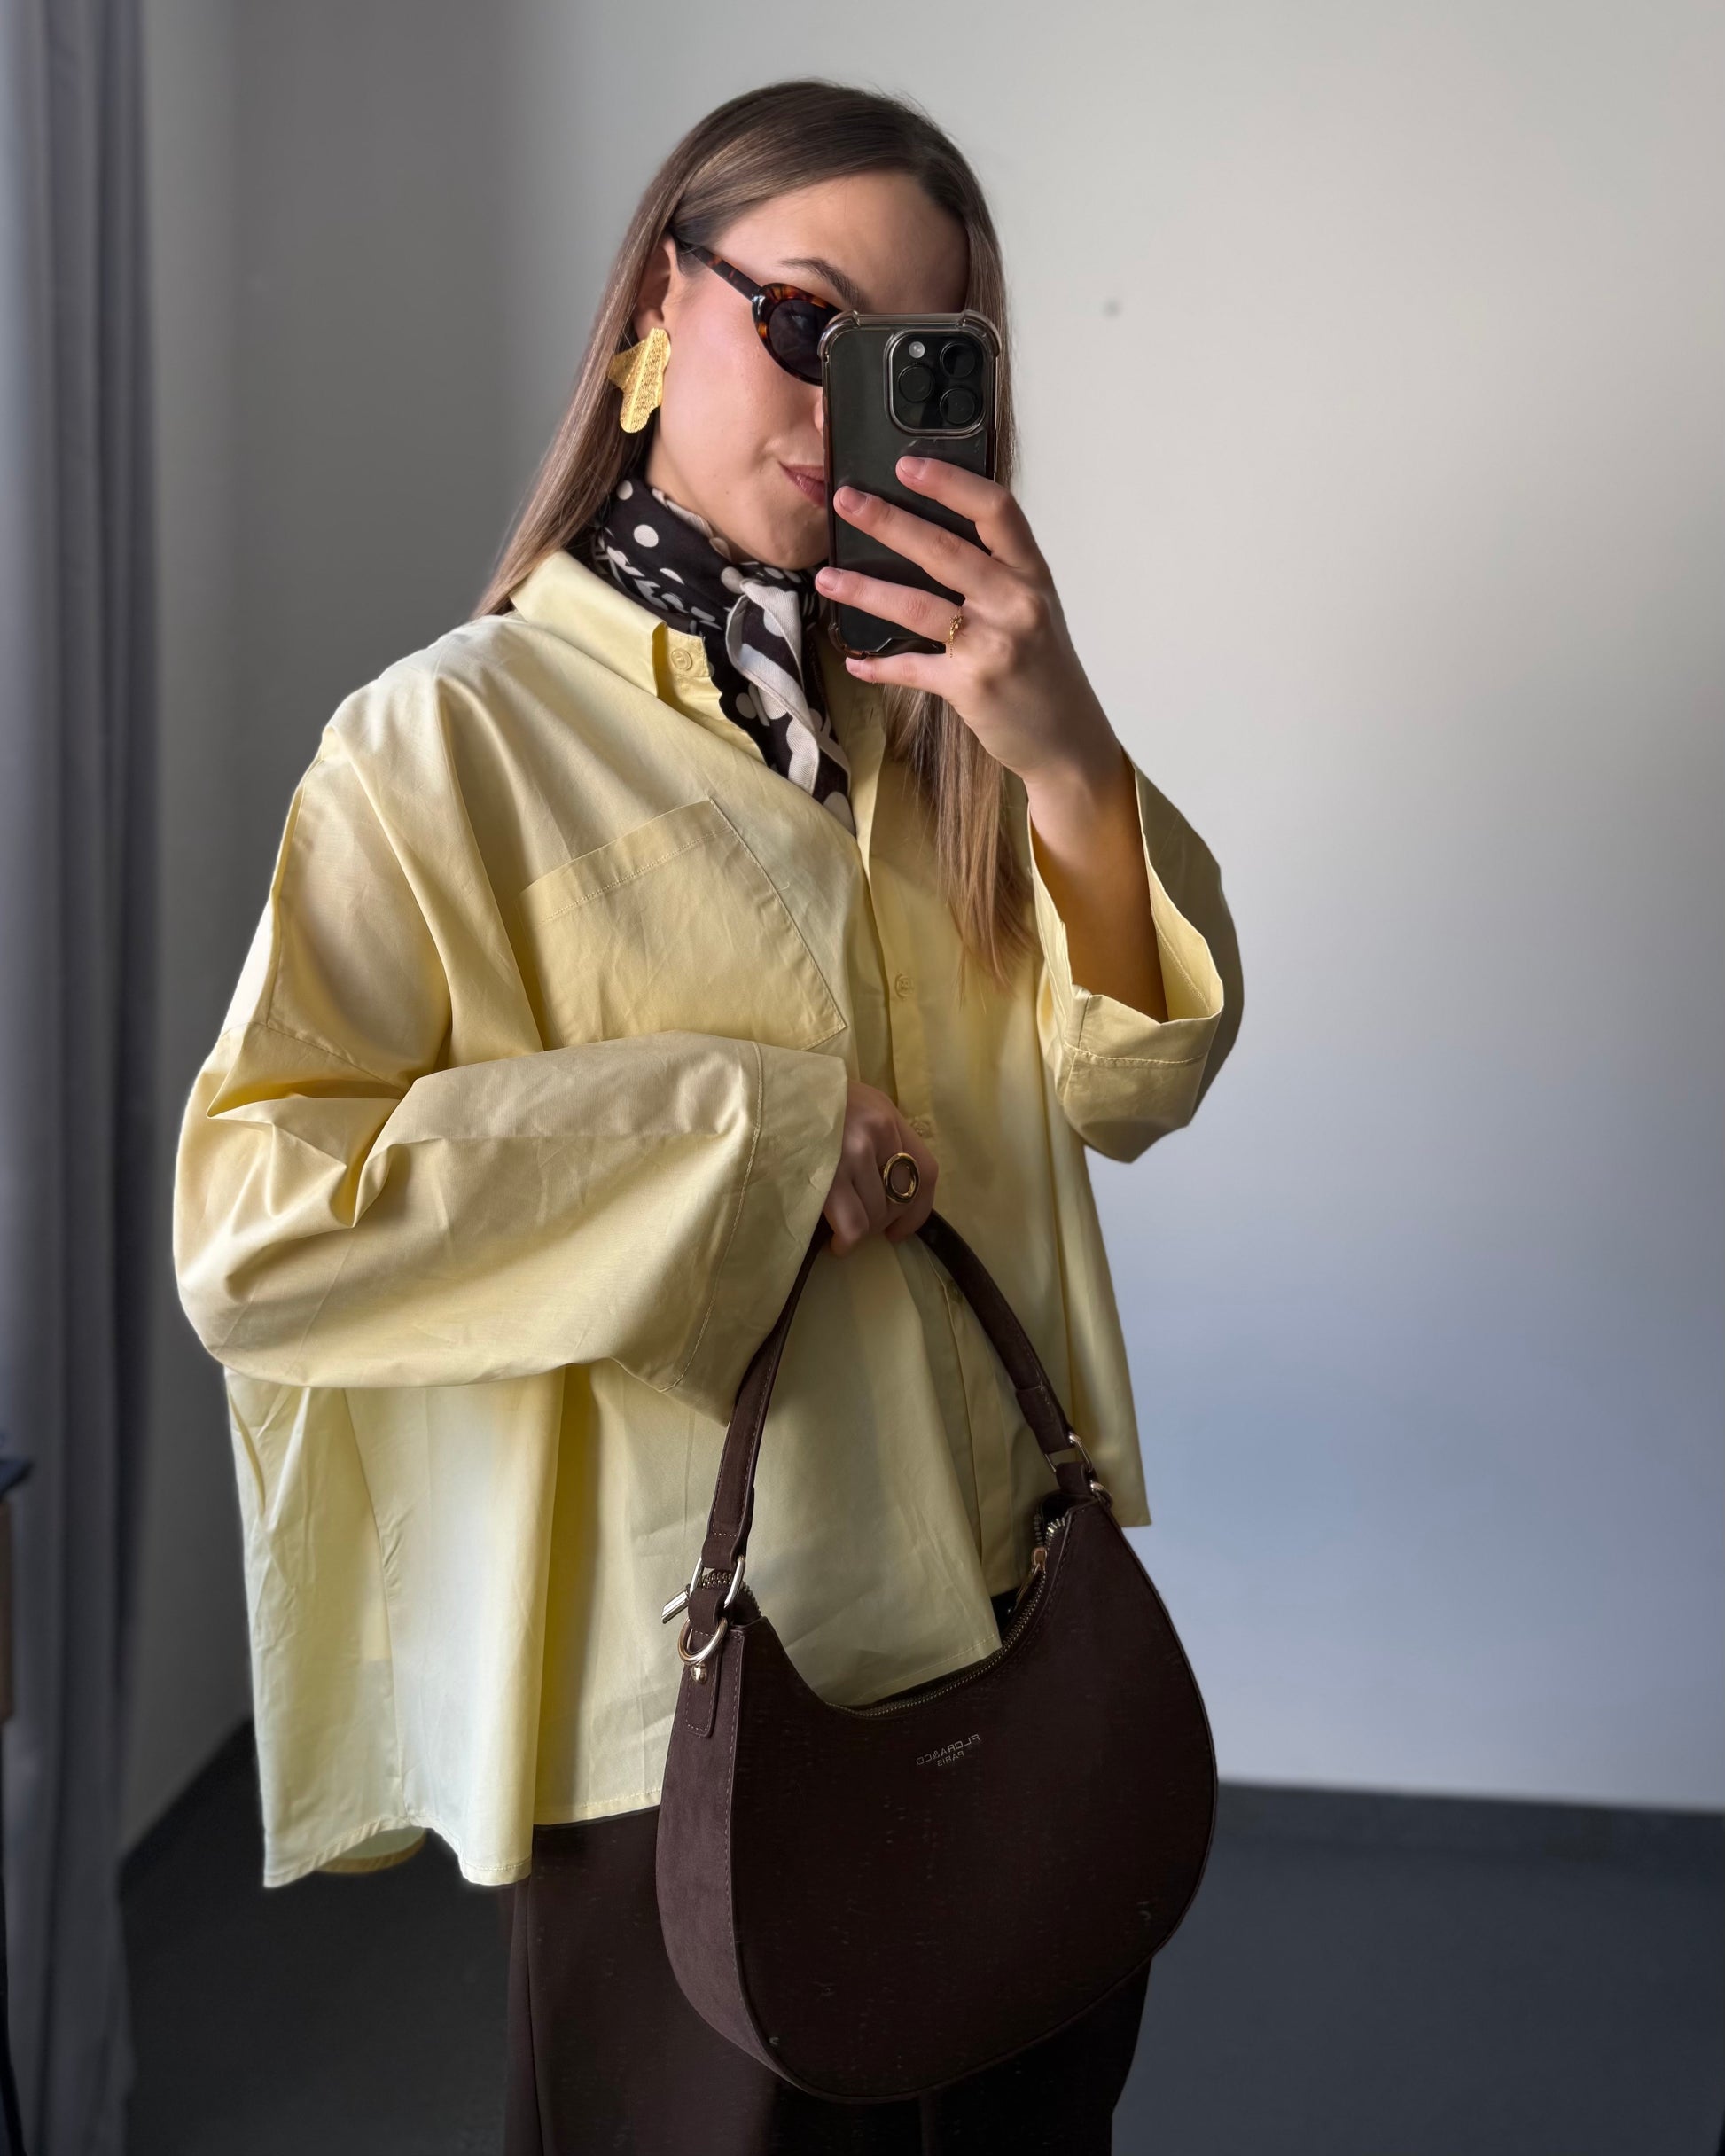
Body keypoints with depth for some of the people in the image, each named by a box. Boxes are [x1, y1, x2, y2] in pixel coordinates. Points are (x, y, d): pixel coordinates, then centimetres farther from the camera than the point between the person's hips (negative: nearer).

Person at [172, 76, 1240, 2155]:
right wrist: (749, 1124, -23)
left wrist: (1066, 758, -19)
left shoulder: (918, 714, 7)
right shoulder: (459, 736, -11)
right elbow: (254, 1224, -21)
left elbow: (1131, 1082, -2)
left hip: (1008, 1634, 6)